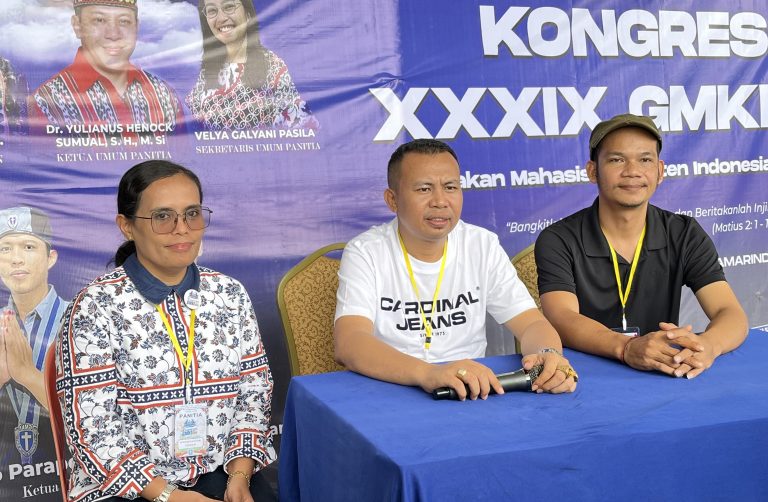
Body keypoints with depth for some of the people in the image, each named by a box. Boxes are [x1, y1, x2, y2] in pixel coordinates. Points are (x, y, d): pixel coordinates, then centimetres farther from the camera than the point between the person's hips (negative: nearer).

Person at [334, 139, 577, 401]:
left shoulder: (483, 246, 3)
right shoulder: (365, 253, -8)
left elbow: (532, 324, -2)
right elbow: (348, 344, -22)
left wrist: (549, 355, -26)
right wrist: (427, 373, -40)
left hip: (475, 393, 4)